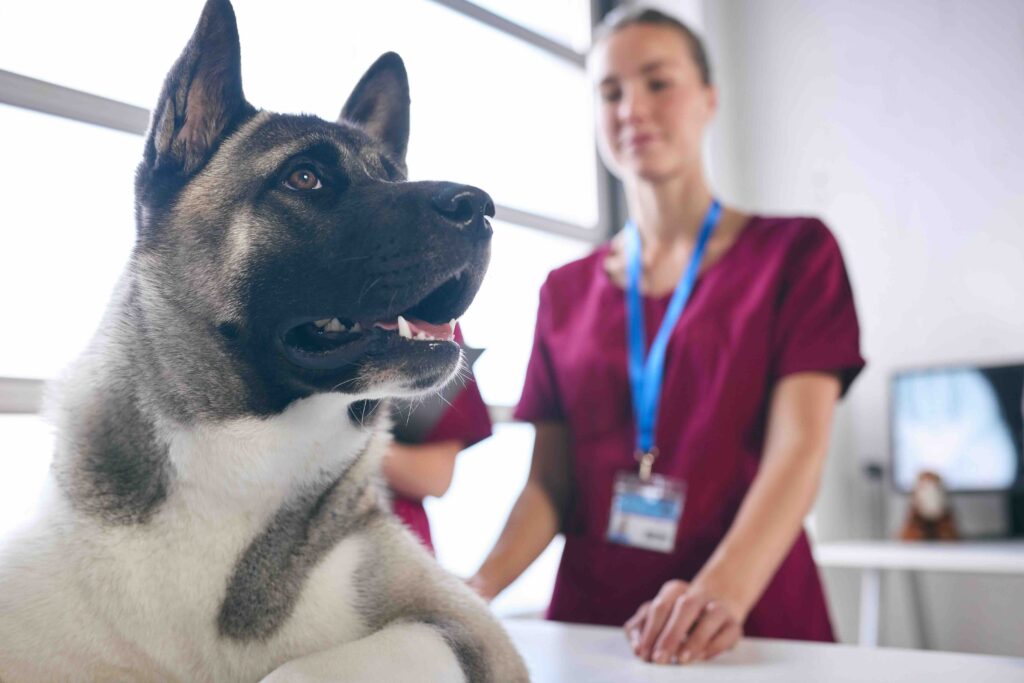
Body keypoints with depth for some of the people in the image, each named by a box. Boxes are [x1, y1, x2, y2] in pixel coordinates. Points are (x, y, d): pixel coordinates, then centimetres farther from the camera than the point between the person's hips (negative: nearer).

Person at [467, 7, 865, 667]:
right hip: (591, 622, 3)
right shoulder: (566, 291, 7)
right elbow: (550, 482, 3)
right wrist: (481, 585, -15)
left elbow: (799, 449, -13)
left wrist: (723, 591, -30)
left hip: (753, 624, -2)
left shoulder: (794, 251, -1)